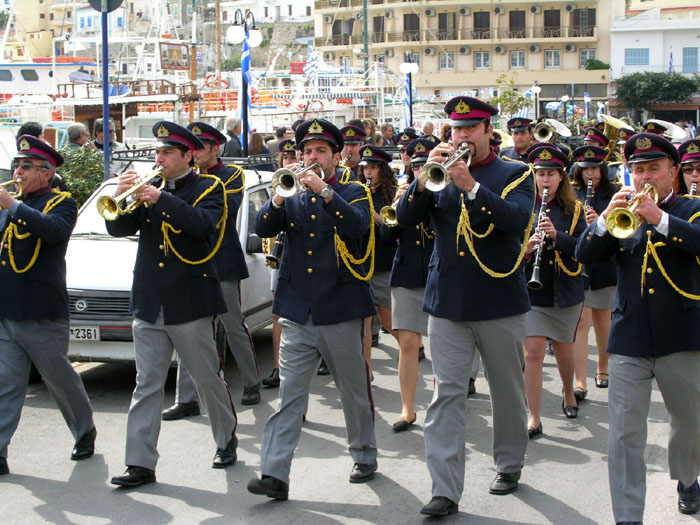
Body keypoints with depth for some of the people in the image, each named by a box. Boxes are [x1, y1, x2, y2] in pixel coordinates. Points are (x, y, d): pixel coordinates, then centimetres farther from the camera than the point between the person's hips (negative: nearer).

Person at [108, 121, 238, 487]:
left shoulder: (208, 188, -1)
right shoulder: (149, 187, 13)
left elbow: (203, 223, -21)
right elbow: (119, 228, 4)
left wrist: (160, 198, -28)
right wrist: (121, 196, -14)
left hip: (190, 303, -4)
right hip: (148, 303, 4)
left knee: (209, 380, 7)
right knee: (147, 385, 3)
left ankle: (227, 441, 28)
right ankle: (141, 464, 3)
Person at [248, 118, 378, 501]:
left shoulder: (354, 193, 4)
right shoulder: (293, 194, 12)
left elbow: (358, 227, -17)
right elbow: (263, 229, -2)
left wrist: (324, 191, -26)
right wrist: (279, 196, -19)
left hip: (340, 310, -2)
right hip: (297, 311, 2)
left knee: (354, 390, 10)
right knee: (289, 392, -4)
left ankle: (365, 456, 28)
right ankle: (274, 473, -6)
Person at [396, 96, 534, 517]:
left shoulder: (515, 175, 2)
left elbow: (517, 219, -16)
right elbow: (406, 218, -2)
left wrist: (470, 185, -25)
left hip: (501, 302, -1)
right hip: (447, 303, 2)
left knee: (507, 390, 12)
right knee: (447, 394, -4)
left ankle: (510, 464, 33)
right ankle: (446, 490, -5)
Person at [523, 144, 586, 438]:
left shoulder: (573, 210, 3)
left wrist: (556, 235, -22)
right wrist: (525, 248, -20)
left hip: (566, 291, 1)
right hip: (533, 290, -1)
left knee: (563, 348, 14)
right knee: (534, 351, -9)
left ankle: (568, 393, 44)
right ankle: (533, 419, -3)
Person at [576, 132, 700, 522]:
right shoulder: (623, 215, 11)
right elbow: (585, 254, -1)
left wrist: (659, 219, -29)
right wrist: (607, 218, -18)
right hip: (629, 341, 1)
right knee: (625, 434, -4)